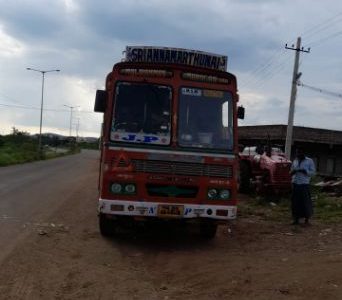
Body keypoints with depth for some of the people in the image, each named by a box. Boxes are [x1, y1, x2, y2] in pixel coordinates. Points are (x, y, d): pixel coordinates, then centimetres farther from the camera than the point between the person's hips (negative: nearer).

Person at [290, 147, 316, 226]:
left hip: (304, 184, -4)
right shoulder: (295, 161, 14)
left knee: (306, 202, -1)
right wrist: (292, 171, -6)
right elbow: (291, 172, 17)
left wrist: (304, 171, -20)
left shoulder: (309, 161, 0)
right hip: (295, 184, 4)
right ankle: (296, 219, 13)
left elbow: (312, 172, -5)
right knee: (295, 202, 4)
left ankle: (307, 219, 11)